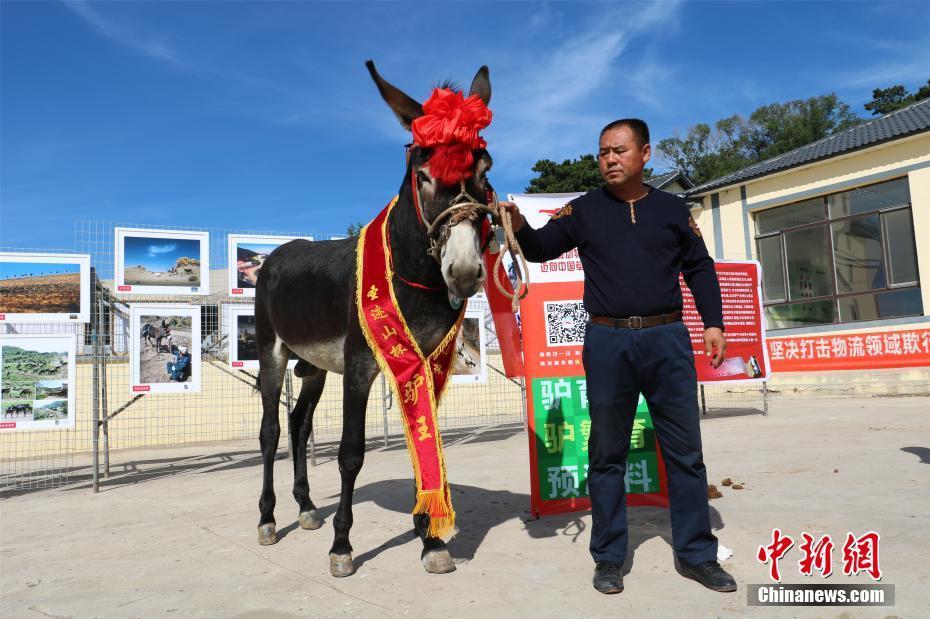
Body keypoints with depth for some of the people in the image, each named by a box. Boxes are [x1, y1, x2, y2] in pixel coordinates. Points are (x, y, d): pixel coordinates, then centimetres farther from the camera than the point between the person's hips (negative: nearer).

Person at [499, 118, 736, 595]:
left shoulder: (673, 209, 10)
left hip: (668, 339, 1)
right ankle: (609, 557, 19)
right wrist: (520, 226, -19)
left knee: (685, 452, 7)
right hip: (607, 341, -1)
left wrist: (713, 322, 3)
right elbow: (540, 249, 2)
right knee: (607, 455, 6)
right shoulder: (583, 210, 7)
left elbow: (700, 268, 13)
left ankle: (696, 554, 22)